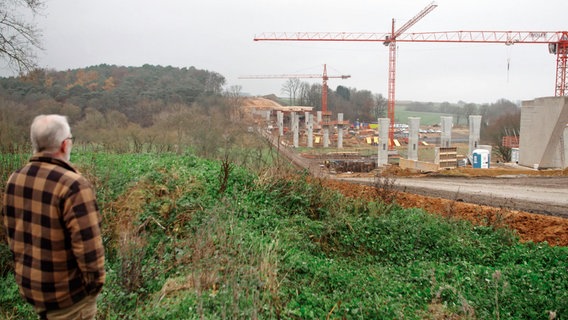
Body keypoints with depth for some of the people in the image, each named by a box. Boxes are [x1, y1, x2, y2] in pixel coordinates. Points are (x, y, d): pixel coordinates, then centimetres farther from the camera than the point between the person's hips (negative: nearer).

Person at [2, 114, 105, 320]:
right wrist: (96, 280, -11)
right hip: (65, 291, -7)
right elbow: (87, 242, -25)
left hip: (29, 284, 7)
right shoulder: (72, 184, -26)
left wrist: (24, 268, 21)